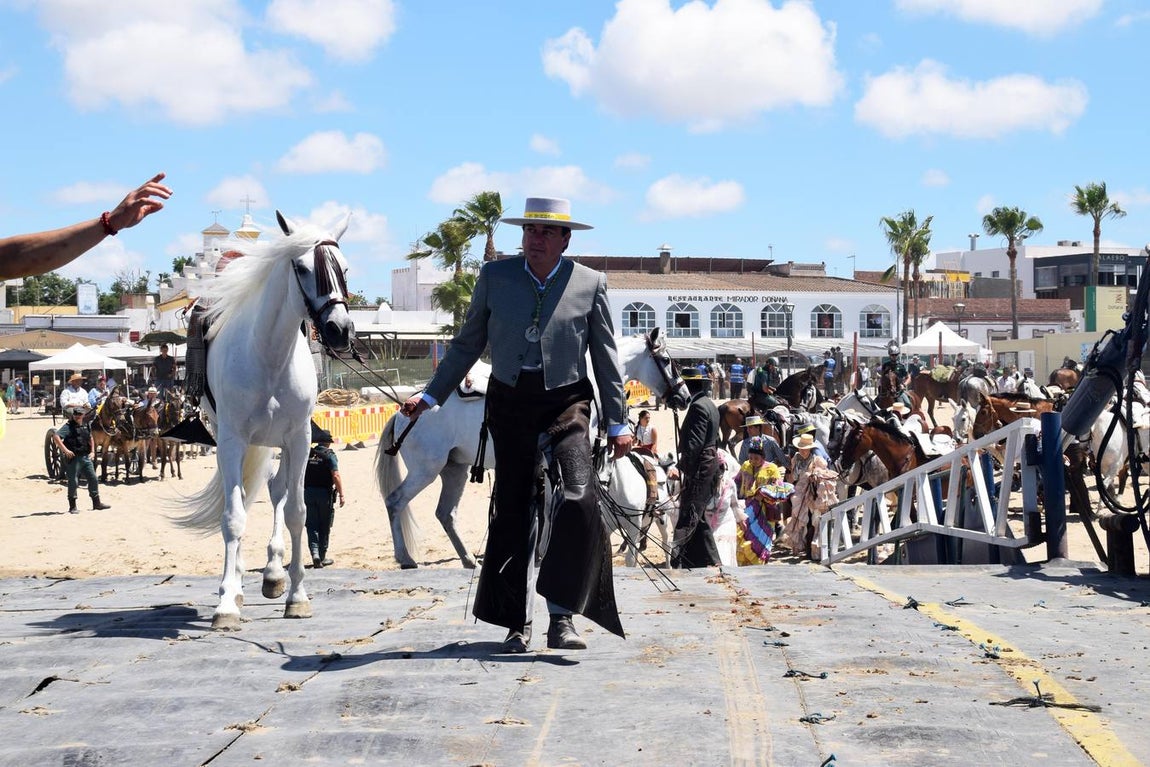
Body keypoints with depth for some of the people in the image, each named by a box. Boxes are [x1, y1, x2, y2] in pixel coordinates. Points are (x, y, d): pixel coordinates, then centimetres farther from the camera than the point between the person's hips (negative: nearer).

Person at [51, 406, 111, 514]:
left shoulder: (86, 426, 12)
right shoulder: (69, 427, -10)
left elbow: (90, 439, 31)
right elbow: (55, 436, -23)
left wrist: (92, 451, 18)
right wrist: (65, 450, -24)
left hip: (86, 457, 7)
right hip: (73, 458, -7)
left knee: (93, 479, 8)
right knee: (73, 482, -2)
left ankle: (97, 503, 19)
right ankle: (72, 507, 7)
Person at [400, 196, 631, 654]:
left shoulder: (590, 284, 1)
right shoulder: (495, 276, 4)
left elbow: (606, 357, 6)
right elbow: (467, 344, 12)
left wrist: (617, 423, 4)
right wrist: (431, 395, 8)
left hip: (567, 402, -1)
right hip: (510, 402, 2)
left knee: (580, 498, -20)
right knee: (512, 509, 5)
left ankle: (561, 616, -13)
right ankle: (517, 623, 16)